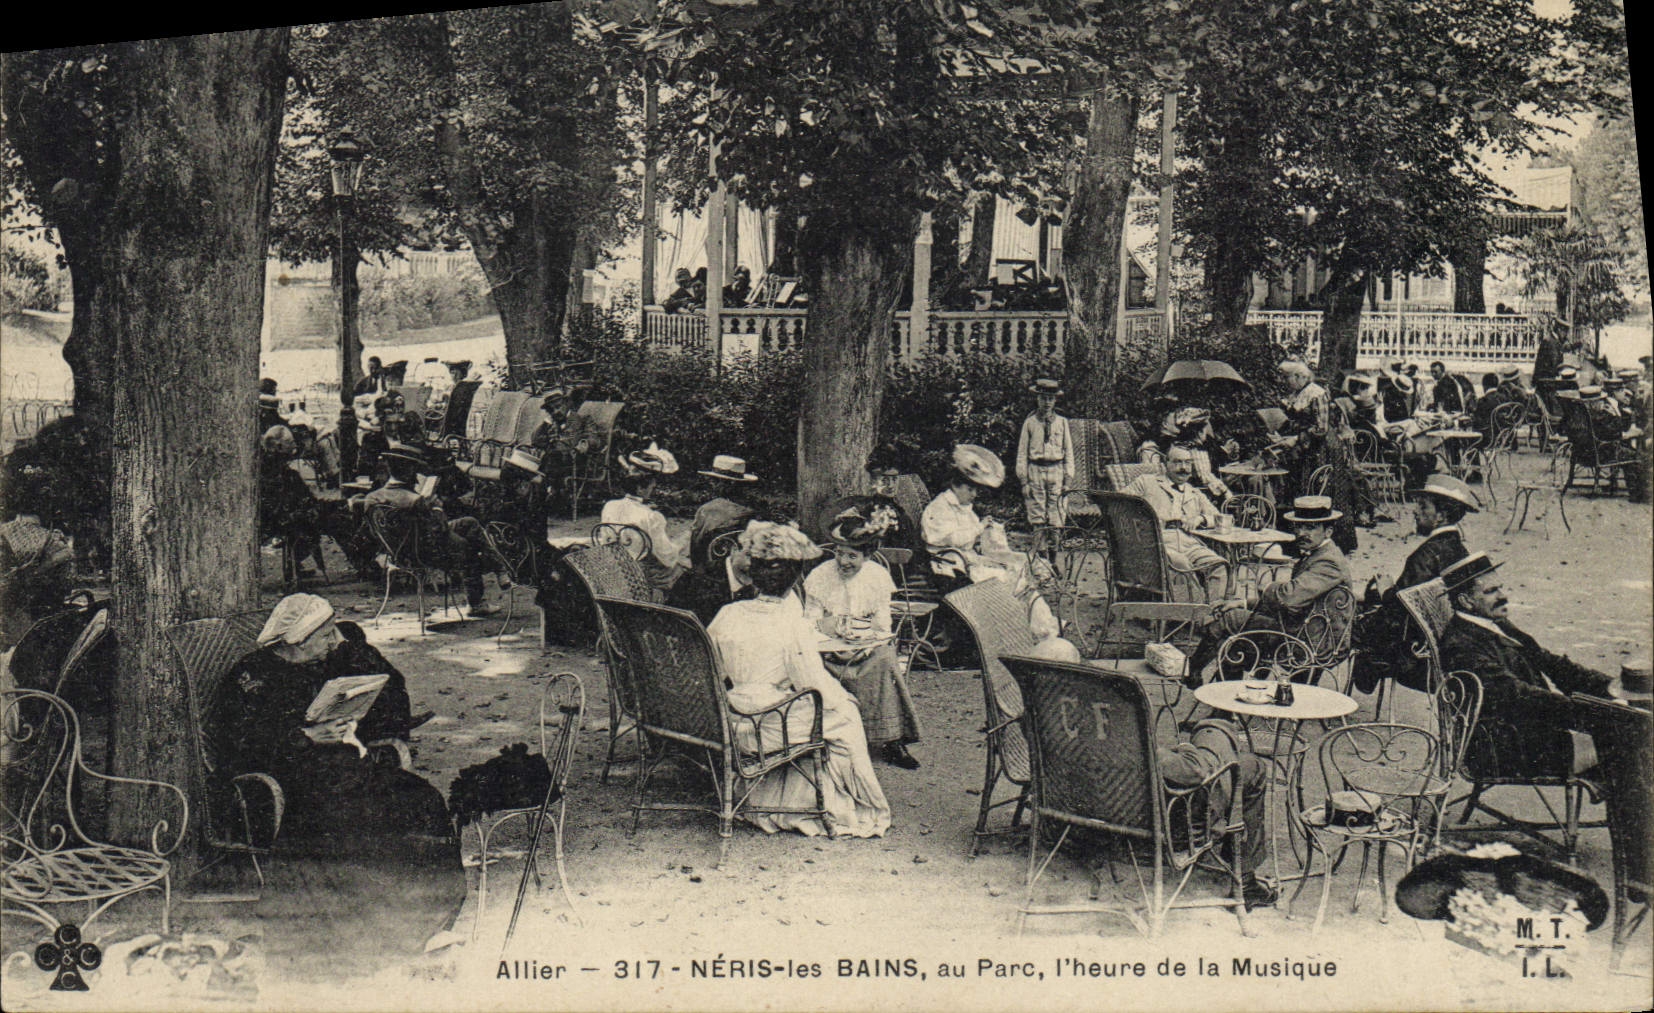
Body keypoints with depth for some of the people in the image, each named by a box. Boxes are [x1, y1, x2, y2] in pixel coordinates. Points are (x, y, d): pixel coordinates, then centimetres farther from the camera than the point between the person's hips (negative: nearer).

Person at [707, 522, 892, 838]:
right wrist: (842, 699, 6)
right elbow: (817, 687, -15)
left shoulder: (728, 614, -4)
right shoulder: (792, 625, -19)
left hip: (733, 725, 6)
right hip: (771, 728, -6)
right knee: (845, 717, 18)